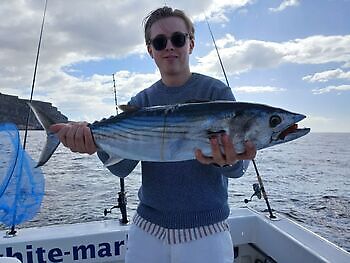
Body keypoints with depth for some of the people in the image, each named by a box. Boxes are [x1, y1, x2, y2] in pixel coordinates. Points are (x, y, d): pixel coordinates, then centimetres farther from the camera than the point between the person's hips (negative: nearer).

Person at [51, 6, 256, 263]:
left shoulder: (216, 92, -7)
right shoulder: (142, 101, 3)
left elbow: (240, 163, -15)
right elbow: (122, 167, -6)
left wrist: (227, 161, -37)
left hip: (205, 231, -2)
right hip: (148, 226, 3)